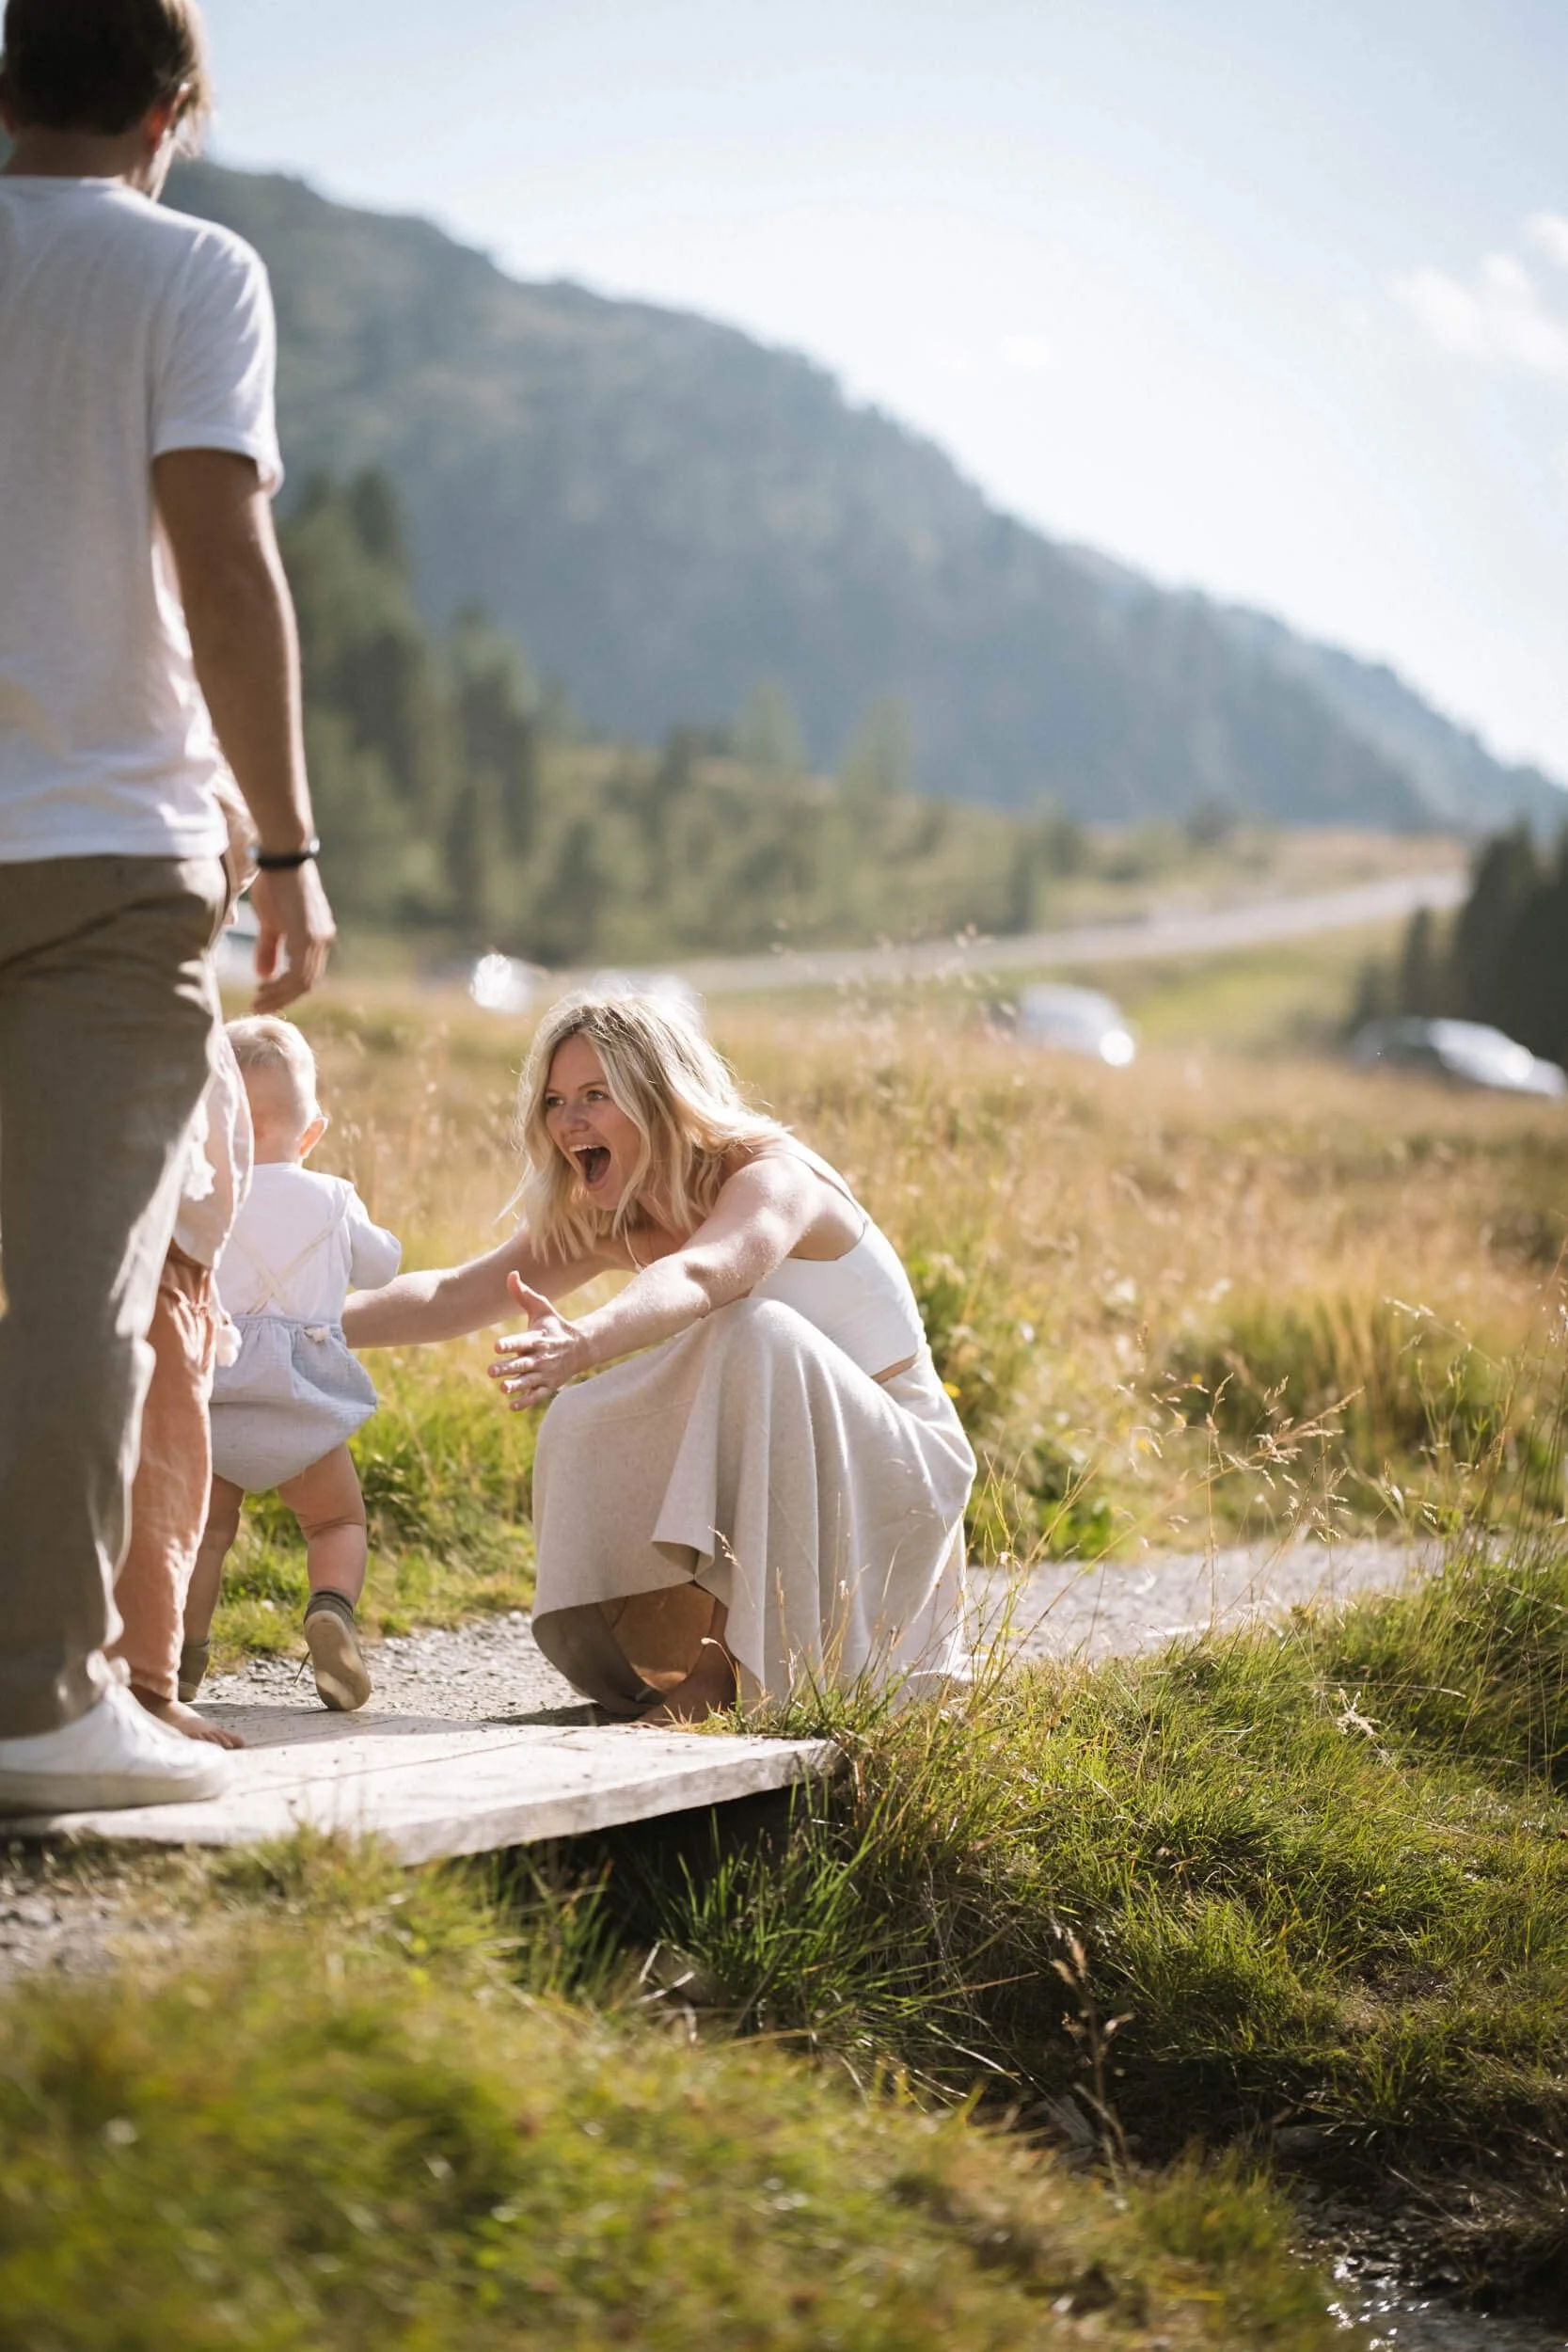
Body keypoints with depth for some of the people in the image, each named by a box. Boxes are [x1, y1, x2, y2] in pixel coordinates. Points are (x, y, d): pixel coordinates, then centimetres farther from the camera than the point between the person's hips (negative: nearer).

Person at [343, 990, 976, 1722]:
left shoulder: (772, 1178, -23)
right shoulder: (607, 1224, 0)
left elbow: (696, 1277, -46)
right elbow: (454, 1295, -5)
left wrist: (586, 1340, -65)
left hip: (894, 1466, -7)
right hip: (770, 1480, 7)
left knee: (758, 1333, -33)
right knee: (582, 1426, -16)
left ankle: (741, 1666, -28)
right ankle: (699, 1659, 1)